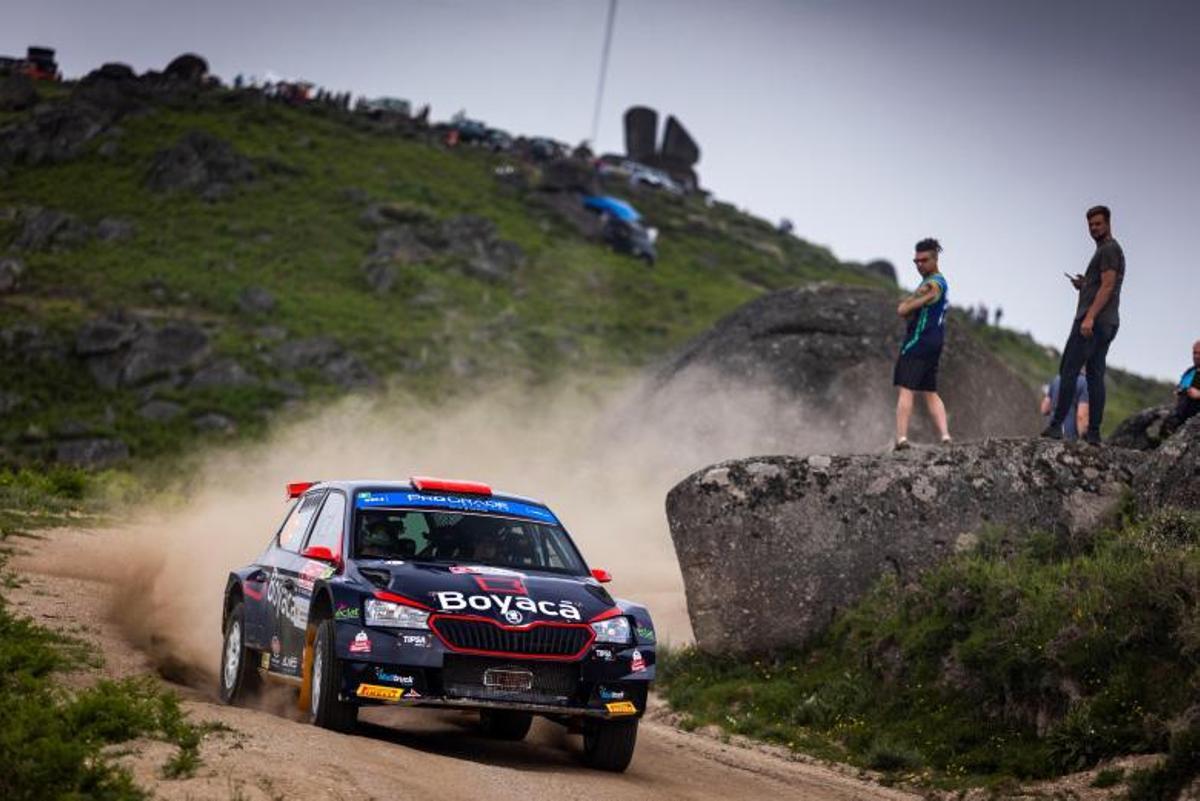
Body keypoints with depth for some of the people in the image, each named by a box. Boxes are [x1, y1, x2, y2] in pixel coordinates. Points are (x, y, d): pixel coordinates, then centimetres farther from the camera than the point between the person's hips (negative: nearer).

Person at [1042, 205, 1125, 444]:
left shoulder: (1109, 250, -6)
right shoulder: (1111, 251, 25)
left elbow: (1107, 287, -17)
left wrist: (1090, 317, -25)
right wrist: (1084, 285, 11)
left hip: (1092, 322, -10)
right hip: (1107, 324, 10)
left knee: (1069, 370, -12)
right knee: (1095, 375, 5)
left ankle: (1056, 425, -18)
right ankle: (1094, 432, 0)